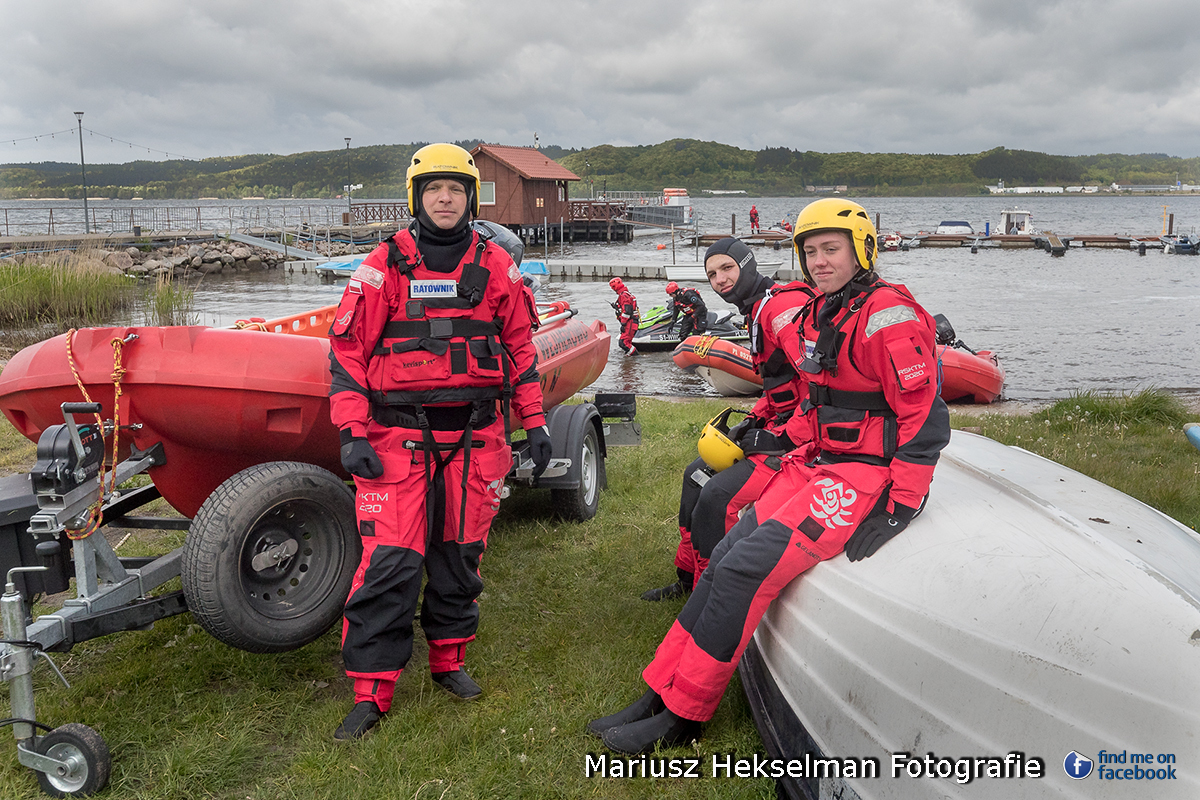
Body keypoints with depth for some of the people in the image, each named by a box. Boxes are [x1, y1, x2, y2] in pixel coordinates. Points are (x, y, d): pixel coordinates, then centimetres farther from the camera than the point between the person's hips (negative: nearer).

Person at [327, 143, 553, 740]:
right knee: (388, 561, -6)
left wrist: (535, 421, 10)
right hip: (398, 436, -2)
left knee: (460, 553, 10)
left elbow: (520, 347, 13)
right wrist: (351, 434, -8)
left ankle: (448, 658, 28)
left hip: (475, 437, 3)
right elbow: (348, 349, 0)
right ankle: (371, 690, 5)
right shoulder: (384, 266, 1)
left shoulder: (495, 266, 8)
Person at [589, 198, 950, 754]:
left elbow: (924, 420, -18)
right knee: (727, 558, -3)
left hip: (867, 477, -9)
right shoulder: (818, 317, 14)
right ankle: (659, 695, 3)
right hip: (820, 464, 9)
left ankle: (681, 718, -8)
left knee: (747, 569, -19)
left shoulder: (887, 317, -15)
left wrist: (897, 511, -20)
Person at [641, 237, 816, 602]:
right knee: (697, 474, 18)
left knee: (717, 496, -23)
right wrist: (754, 420, 9)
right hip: (780, 428, 11)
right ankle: (688, 578, 29)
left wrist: (784, 438, -22)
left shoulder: (783, 305, -17)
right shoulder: (758, 312, 17)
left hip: (800, 438, -11)